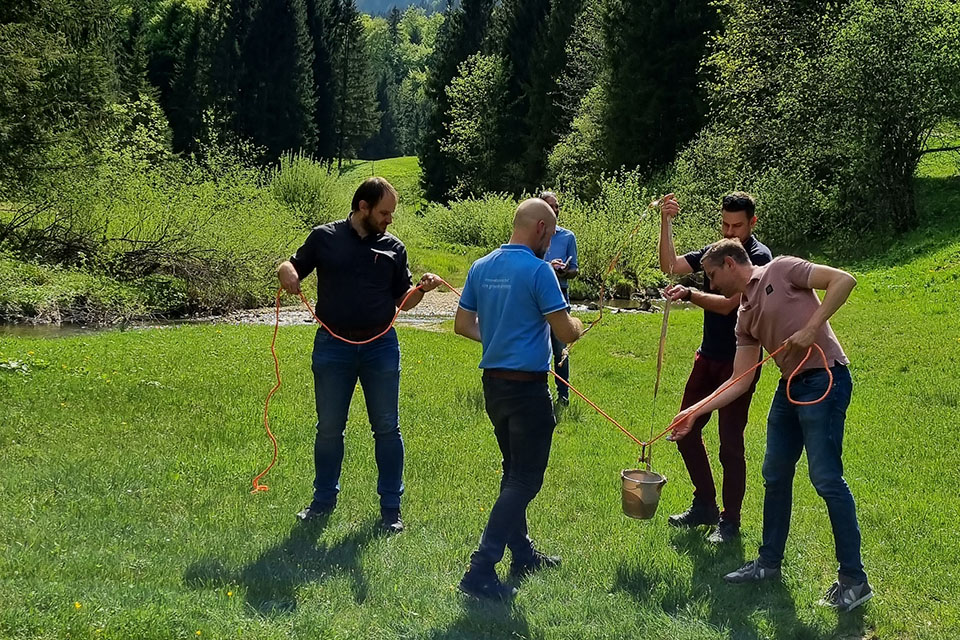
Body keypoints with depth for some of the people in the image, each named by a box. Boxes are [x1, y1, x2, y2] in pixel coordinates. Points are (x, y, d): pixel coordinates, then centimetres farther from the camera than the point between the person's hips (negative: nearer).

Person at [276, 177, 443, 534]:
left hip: (381, 346, 1)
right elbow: (292, 266, 8)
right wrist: (287, 272, -15)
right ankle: (324, 500, 24)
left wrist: (422, 289, -12)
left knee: (387, 428, 3)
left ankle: (391, 508, 12)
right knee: (329, 428, 9)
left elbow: (403, 301, 8)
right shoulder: (325, 238, 1)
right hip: (333, 346, -1)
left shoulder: (393, 248, 6)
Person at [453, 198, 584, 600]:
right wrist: (576, 324, 7)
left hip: (493, 382, 8)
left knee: (515, 472, 21)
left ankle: (523, 555, 31)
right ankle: (481, 570, -10)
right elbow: (566, 333, -15)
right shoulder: (538, 270, -16)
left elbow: (463, 325, 11)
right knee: (525, 480, -3)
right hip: (527, 386, -8)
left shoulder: (481, 267, 6)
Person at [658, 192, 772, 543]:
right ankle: (705, 505, 25)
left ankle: (730, 520, 8)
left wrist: (689, 294, -36)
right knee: (686, 430, 11)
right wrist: (665, 223, -11)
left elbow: (728, 304, -22)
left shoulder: (759, 257, -12)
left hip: (738, 362, -8)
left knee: (730, 442, -4)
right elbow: (670, 265, -1)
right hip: (708, 356, 8)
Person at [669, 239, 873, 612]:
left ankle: (853, 580, -3)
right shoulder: (745, 316, 17)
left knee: (826, 477, -10)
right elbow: (740, 382, 14)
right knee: (775, 476, 14)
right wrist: (694, 412, 11)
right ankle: (769, 563, 28)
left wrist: (810, 329, -18)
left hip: (824, 378, -9)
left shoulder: (781, 272, -4)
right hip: (791, 386, 9)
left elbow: (843, 280, -12)